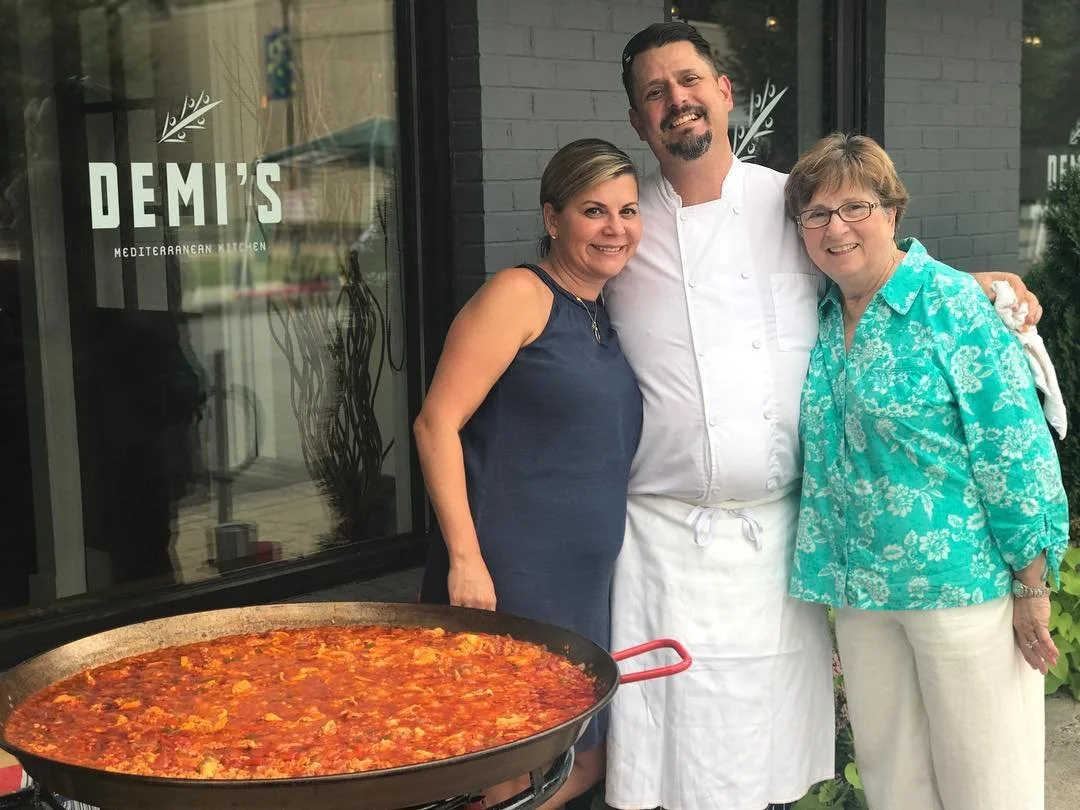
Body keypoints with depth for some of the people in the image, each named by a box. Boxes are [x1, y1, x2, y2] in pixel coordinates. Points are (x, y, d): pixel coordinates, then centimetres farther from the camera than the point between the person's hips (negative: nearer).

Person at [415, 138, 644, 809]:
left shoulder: (606, 319, 14)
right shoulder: (520, 294, -9)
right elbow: (438, 422, -15)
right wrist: (464, 556, -20)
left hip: (585, 589, 8)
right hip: (505, 581, -8)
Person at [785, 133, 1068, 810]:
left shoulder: (951, 305, -12)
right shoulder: (823, 318, 8)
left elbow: (1014, 450, -14)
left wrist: (1033, 588, -14)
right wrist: (841, 576, 13)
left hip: (961, 581, -6)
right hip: (860, 584, 6)